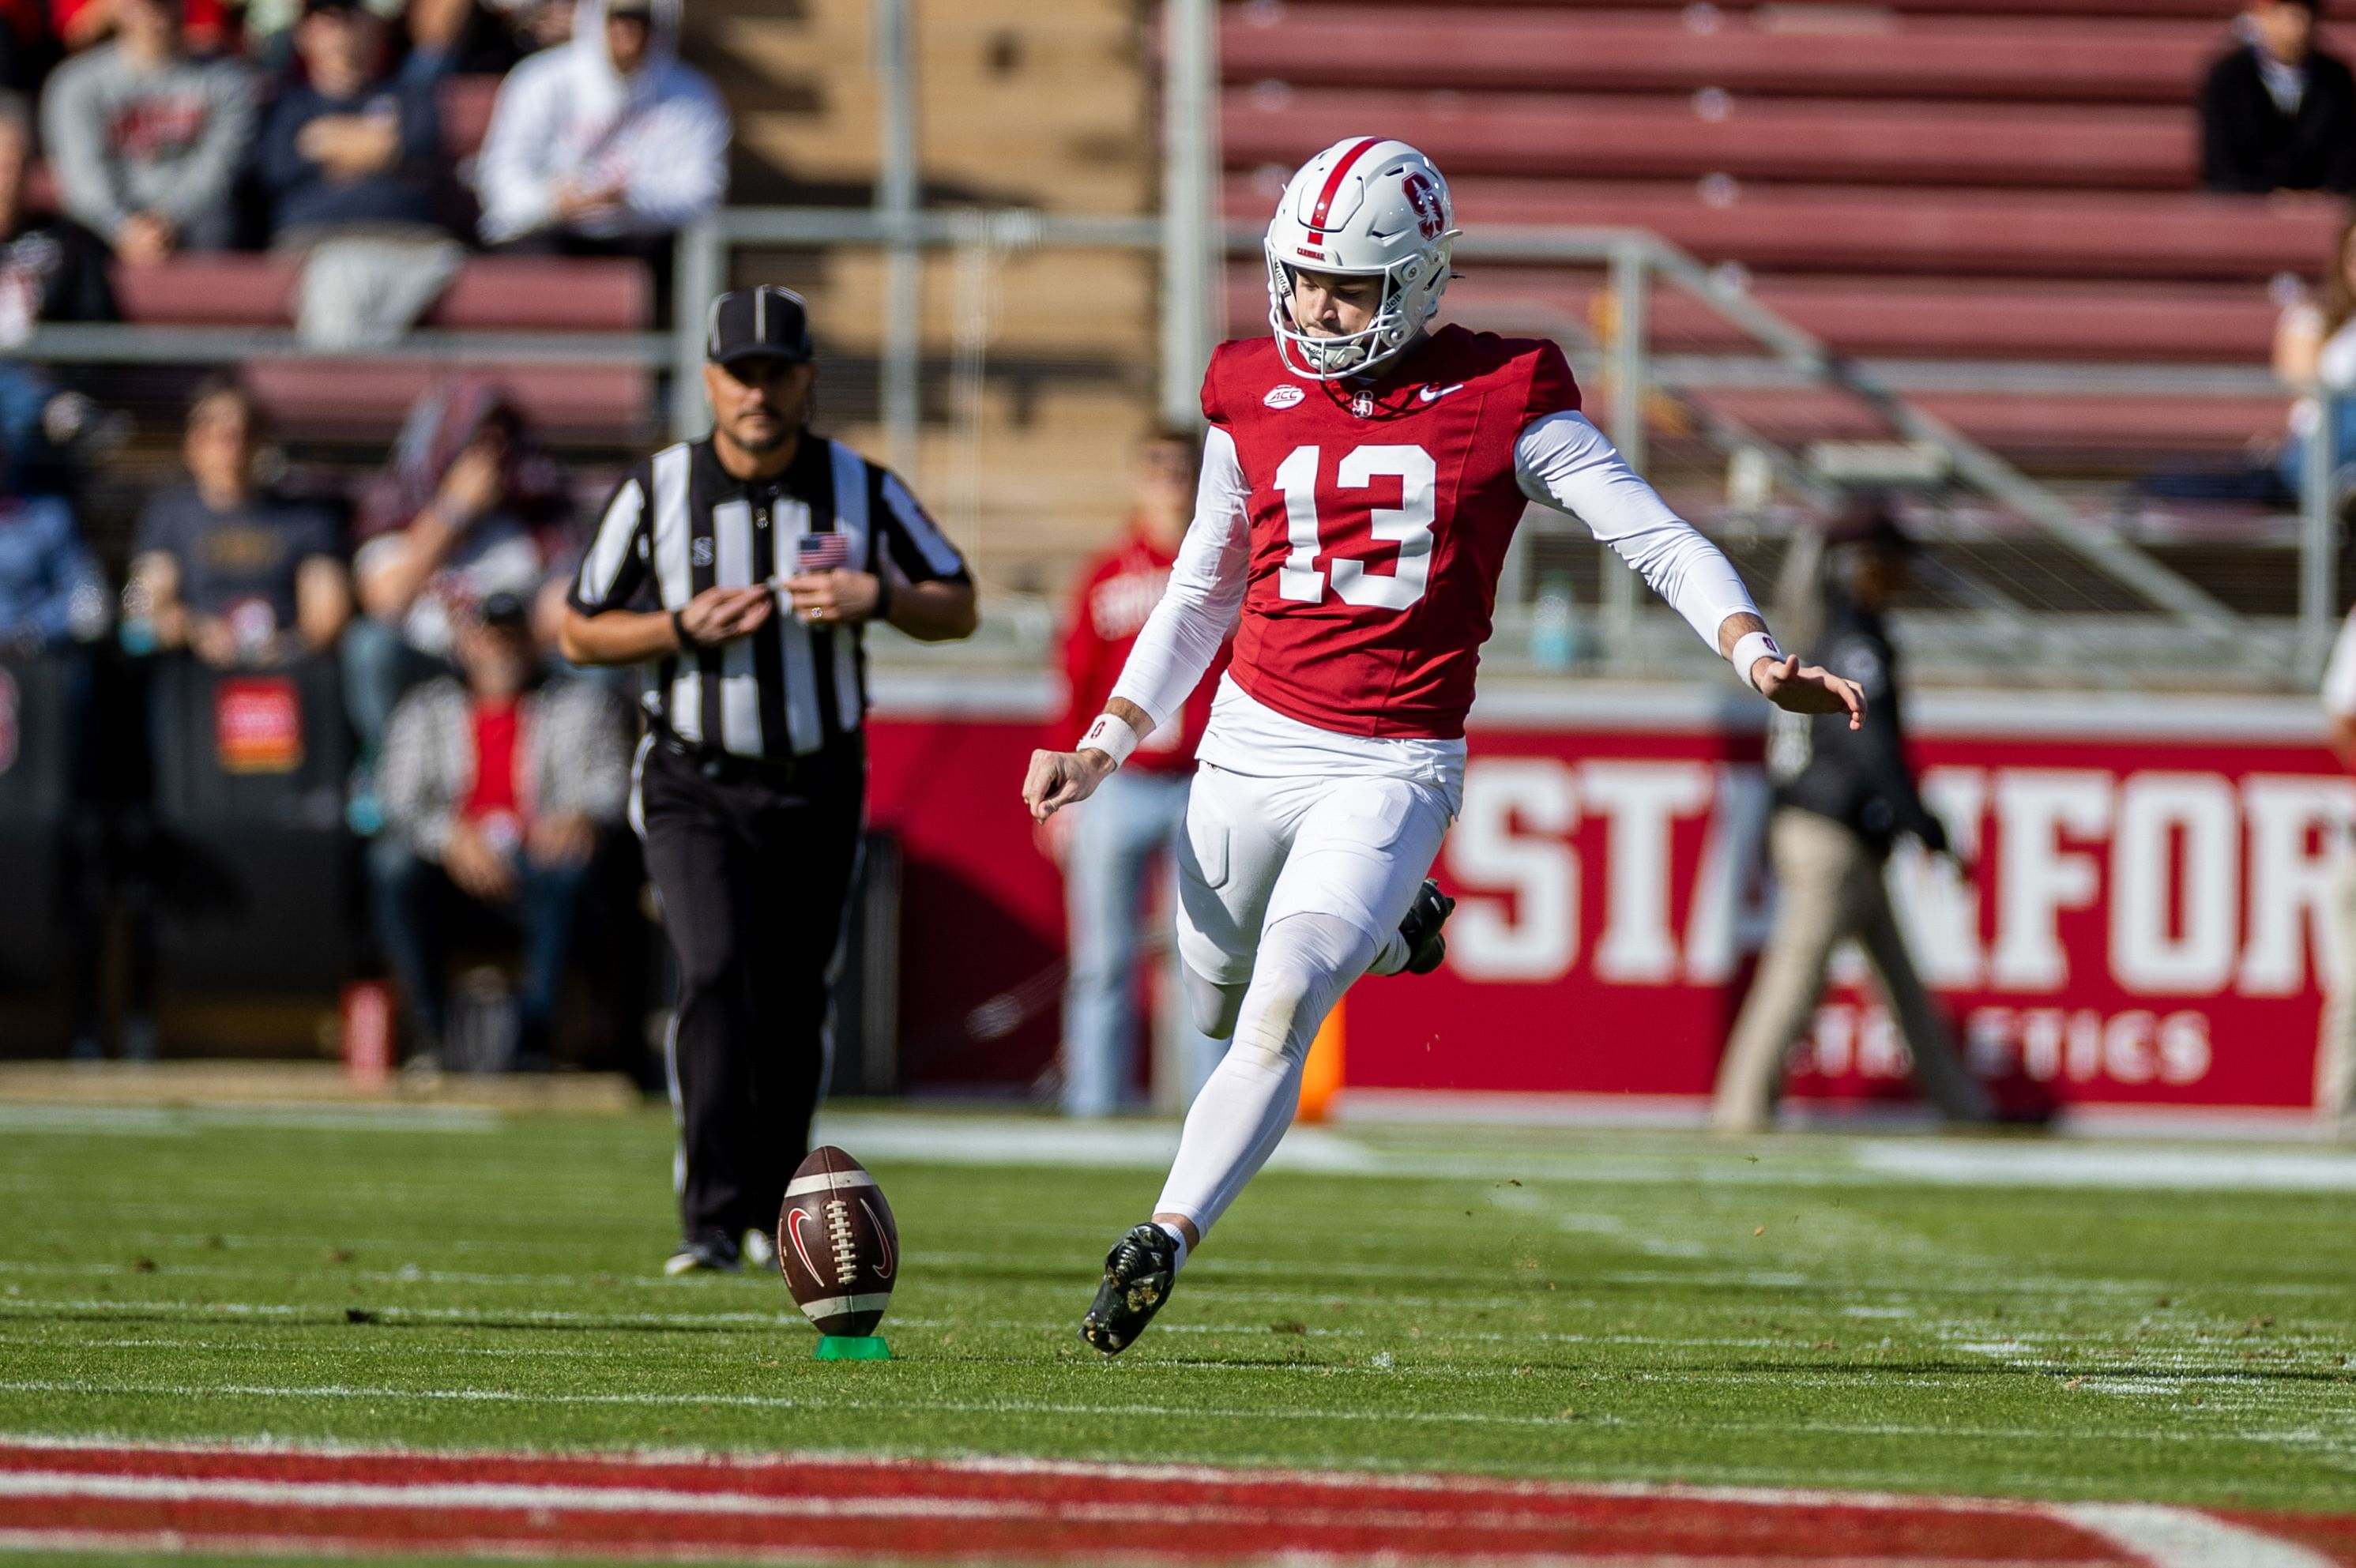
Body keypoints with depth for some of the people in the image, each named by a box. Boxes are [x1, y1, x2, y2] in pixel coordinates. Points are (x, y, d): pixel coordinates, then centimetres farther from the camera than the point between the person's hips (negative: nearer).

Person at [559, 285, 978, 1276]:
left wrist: (875, 598, -16)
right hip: (697, 790, -2)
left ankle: (773, 1211, 27)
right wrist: (684, 628, -15)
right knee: (716, 973, -21)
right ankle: (711, 1221, -21)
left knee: (793, 1008, 6)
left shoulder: (863, 491, -2)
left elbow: (958, 608, 5)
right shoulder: (655, 491, -4)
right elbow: (580, 634, 3)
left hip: (818, 789, 2)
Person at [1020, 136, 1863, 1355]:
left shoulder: (1502, 400, -6)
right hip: (1252, 742, 5)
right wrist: (1105, 745, 9)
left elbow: (1660, 541, -8)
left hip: (1392, 766, -4)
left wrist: (1756, 658, -25)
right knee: (1218, 1009, 17)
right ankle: (1387, 929, 44)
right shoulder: (1254, 400, 4)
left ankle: (1165, 1245, -21)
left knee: (1283, 1003, -22)